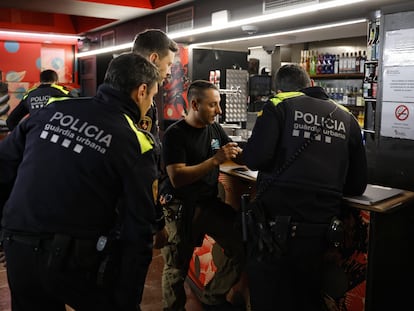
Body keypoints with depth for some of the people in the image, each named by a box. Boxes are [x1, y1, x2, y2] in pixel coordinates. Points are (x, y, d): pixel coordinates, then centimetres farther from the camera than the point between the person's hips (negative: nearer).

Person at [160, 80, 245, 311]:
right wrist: (215, 160, -28)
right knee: (177, 269, 2)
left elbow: (241, 155, 14)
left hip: (210, 202, 6)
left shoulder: (215, 129, 6)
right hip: (180, 207, -5)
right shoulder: (175, 134, -13)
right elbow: (177, 178, -23)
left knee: (244, 248, -4)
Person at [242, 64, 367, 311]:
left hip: (276, 227, -3)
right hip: (321, 232, 4)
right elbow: (357, 185, 11)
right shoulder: (347, 118, 10)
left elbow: (255, 159, -13)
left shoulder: (278, 106, 0)